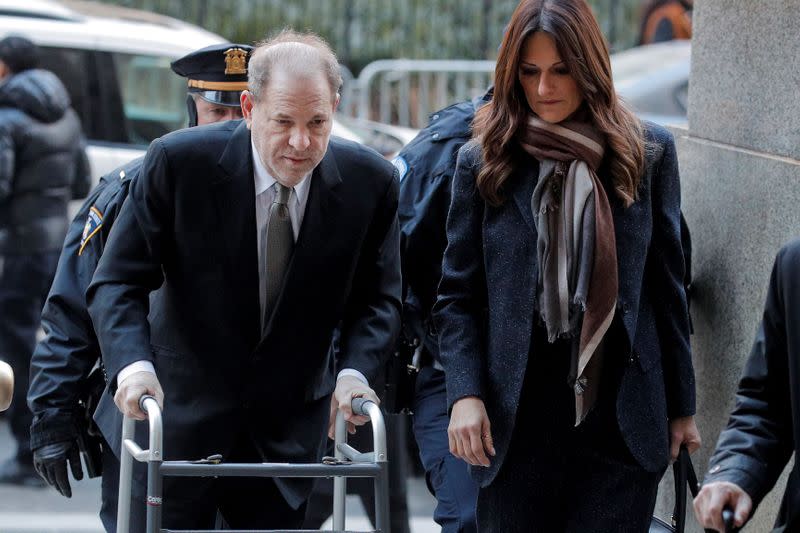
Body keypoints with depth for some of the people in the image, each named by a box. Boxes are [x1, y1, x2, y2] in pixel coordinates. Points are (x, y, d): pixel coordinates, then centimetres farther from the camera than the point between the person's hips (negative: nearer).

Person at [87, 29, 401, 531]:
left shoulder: (370, 181, -8)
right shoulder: (179, 162, -15)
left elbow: (377, 298, 2)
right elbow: (118, 283, -13)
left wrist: (354, 372, -18)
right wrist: (134, 364, -32)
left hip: (288, 430, 2)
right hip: (176, 414, -2)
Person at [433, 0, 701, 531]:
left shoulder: (647, 153, 5)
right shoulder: (483, 162, 4)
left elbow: (668, 287, 8)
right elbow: (457, 295, 5)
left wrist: (682, 406, 8)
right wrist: (465, 394, -9)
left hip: (620, 419, 0)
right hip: (516, 422, 0)